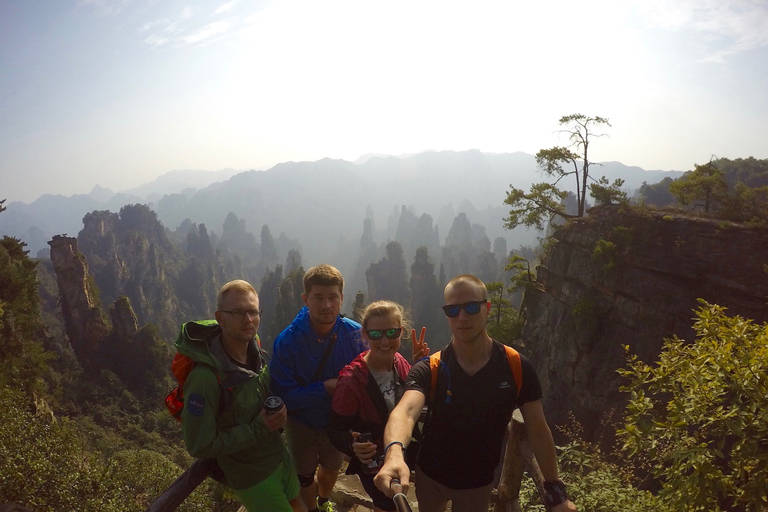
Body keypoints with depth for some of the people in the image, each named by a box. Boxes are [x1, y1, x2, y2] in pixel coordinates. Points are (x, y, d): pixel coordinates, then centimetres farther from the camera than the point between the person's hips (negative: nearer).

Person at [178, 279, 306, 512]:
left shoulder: (257, 352, -8)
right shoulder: (205, 377, -30)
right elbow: (200, 445, -24)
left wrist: (279, 412, -10)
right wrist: (258, 428, -25)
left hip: (280, 456, 6)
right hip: (250, 475, -6)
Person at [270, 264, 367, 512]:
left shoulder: (354, 333, -23)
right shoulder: (287, 341, -30)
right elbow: (283, 396, -28)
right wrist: (325, 388, -36)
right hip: (302, 423, -3)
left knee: (332, 467, 31)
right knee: (305, 475, 23)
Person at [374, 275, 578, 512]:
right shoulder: (428, 369, -21)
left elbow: (538, 430, -9)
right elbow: (406, 411, -39)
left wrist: (556, 490, -9)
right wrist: (394, 453, -59)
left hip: (478, 482, 0)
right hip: (430, 476, 1)